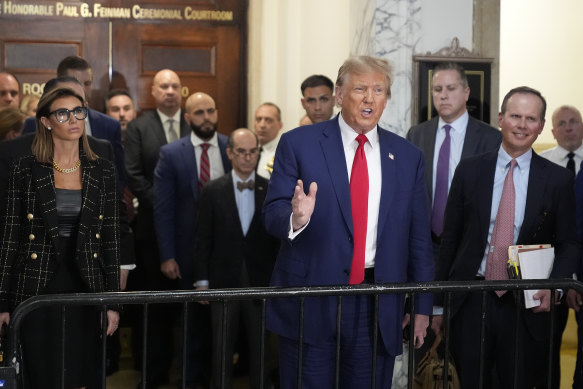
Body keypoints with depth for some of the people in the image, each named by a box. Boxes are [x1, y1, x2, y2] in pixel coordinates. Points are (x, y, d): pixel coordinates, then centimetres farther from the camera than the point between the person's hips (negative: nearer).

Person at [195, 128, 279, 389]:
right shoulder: (213, 191, 0)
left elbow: (279, 237, 3)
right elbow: (203, 240, 2)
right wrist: (202, 281, -1)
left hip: (262, 281, 0)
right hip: (224, 281, 0)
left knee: (261, 346, 8)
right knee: (221, 347, 7)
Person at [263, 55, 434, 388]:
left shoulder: (408, 157, 8)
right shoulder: (298, 144, 0)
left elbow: (419, 238, 10)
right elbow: (273, 216, -5)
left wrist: (423, 307, 8)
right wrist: (296, 218, -28)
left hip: (379, 307, 2)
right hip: (311, 301, -2)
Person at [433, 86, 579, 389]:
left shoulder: (558, 179, 1)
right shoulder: (470, 170, 4)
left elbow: (568, 243, 6)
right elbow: (450, 238, 7)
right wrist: (438, 303, 6)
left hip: (527, 305, -1)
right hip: (470, 300, 1)